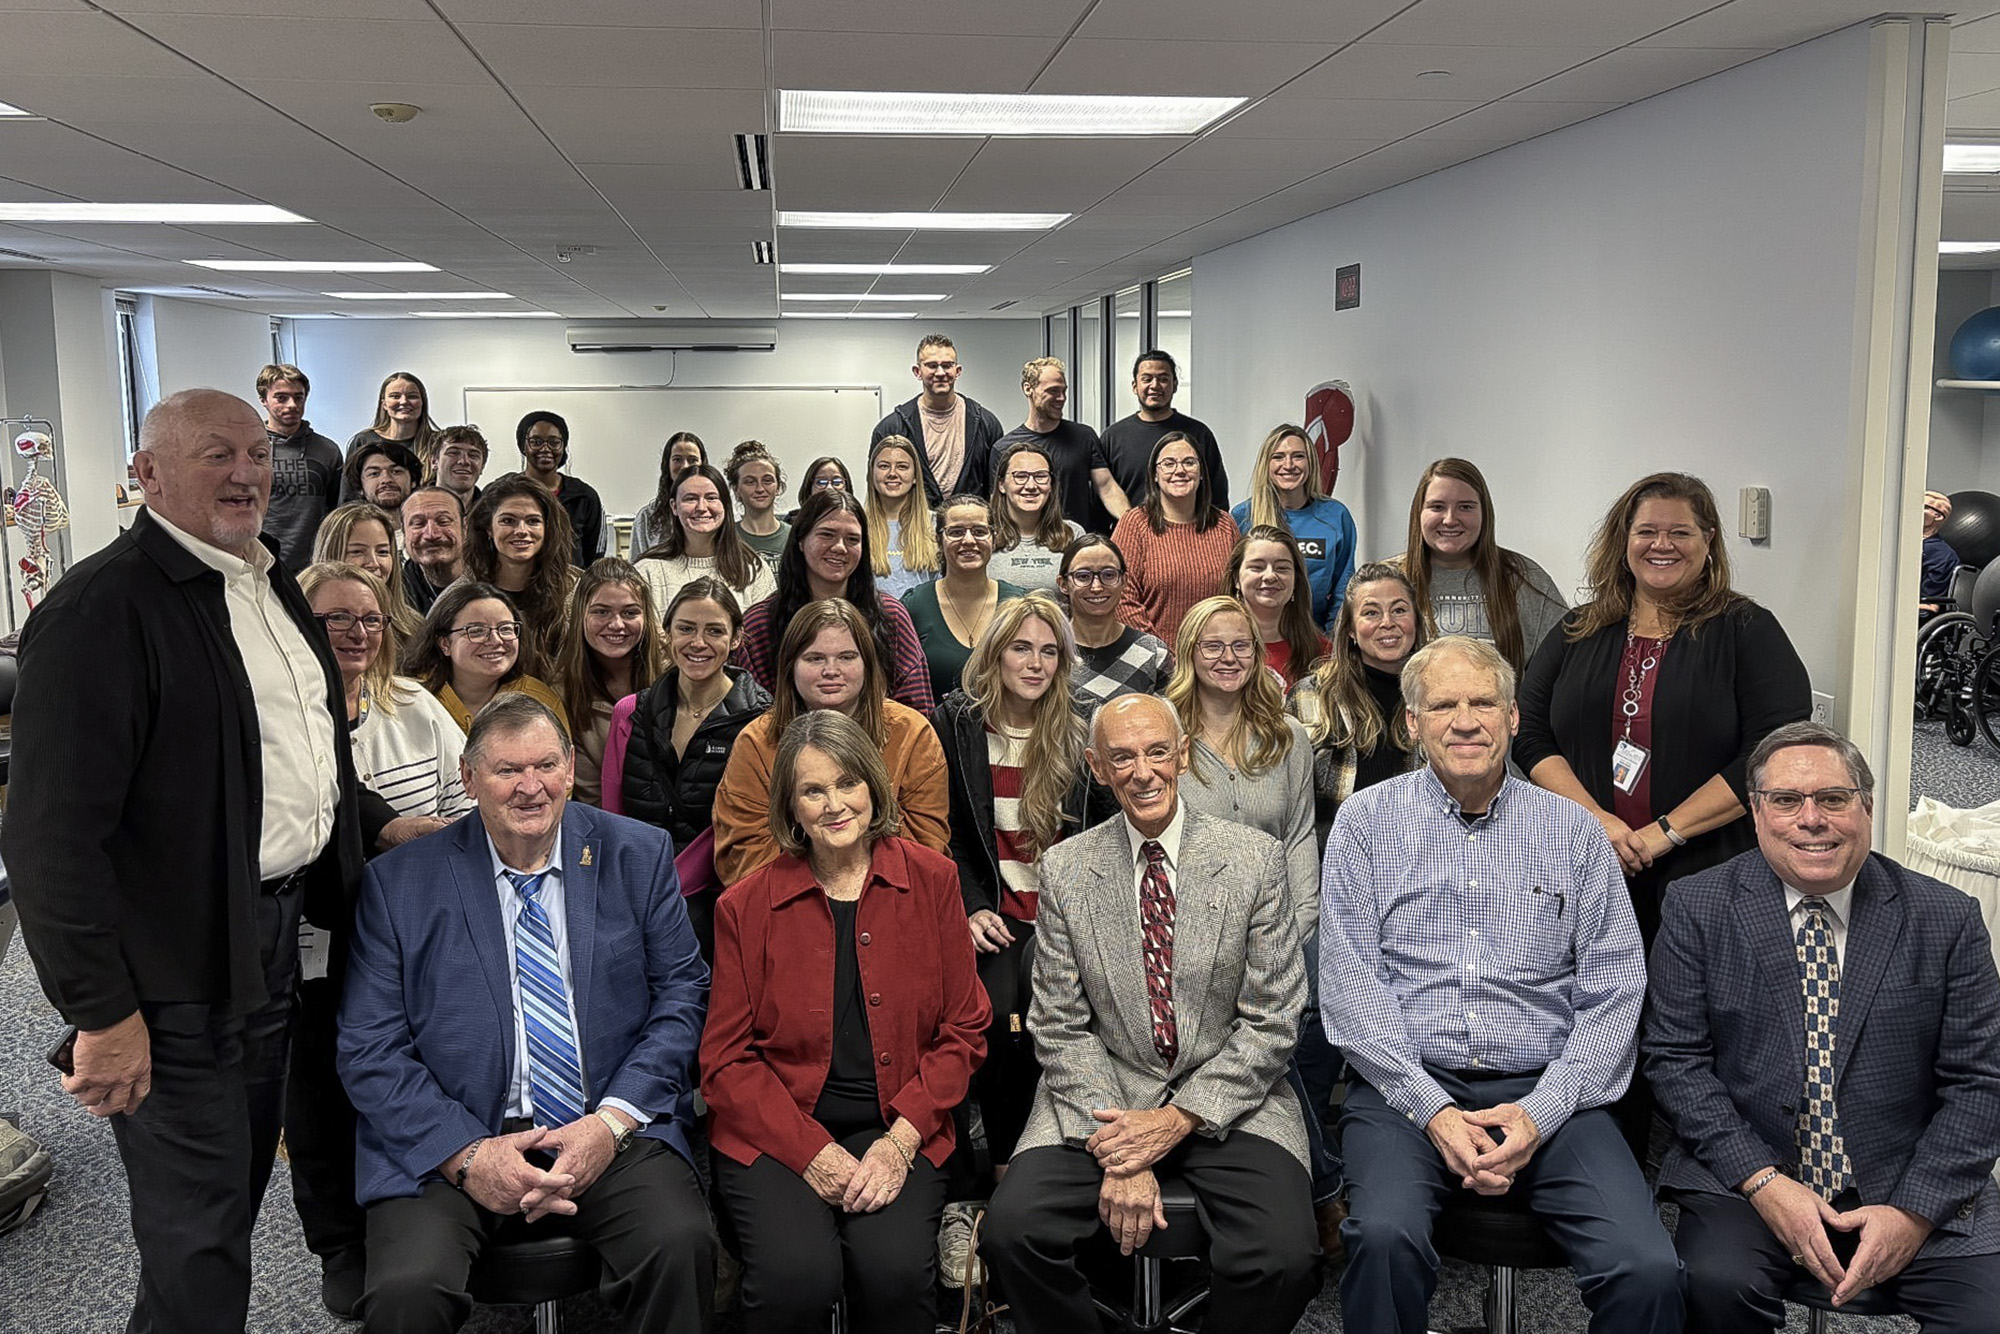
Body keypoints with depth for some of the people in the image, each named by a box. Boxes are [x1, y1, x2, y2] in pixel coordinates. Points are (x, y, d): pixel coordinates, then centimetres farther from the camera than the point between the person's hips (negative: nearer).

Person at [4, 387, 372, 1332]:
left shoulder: (270, 583, 9)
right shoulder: (103, 607, -19)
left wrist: (342, 880, 14)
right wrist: (101, 1012, -22)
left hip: (275, 928, 9)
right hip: (177, 969, -8)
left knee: (242, 1185, 22)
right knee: (199, 1230, 5)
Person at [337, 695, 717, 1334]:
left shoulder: (638, 856, 7)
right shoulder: (399, 884, 3)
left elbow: (682, 998, 4)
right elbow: (369, 1052, 0)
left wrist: (610, 1122, -10)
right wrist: (467, 1155, -14)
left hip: (609, 1132, 1)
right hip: (449, 1147, 0)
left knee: (681, 1245, -27)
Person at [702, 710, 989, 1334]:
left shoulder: (931, 879, 4)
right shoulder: (747, 907, 2)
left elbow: (962, 1031, 5)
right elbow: (726, 1060, 2)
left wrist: (899, 1141, -9)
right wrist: (813, 1153, -12)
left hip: (898, 1130, 1)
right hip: (773, 1131, 0)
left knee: (895, 1270, -27)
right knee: (798, 1276, -27)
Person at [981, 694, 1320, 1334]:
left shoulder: (1255, 859, -1)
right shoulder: (1065, 869, 2)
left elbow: (1271, 1024, -2)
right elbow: (1061, 1029, 0)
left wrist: (1179, 1119, -12)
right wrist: (1115, 1149, -13)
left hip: (1227, 1100, -1)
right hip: (1104, 1095, 1)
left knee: (1283, 1258, -26)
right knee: (1012, 1231, -24)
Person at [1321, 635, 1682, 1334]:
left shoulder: (1573, 830, 11)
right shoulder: (1366, 820, 7)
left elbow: (1613, 992, 5)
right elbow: (1348, 985, -2)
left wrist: (1540, 1113, -9)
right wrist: (1433, 1110, -12)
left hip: (1545, 1096, 2)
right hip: (1406, 1087, -1)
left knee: (1649, 1270, -22)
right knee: (1385, 1237, -31)